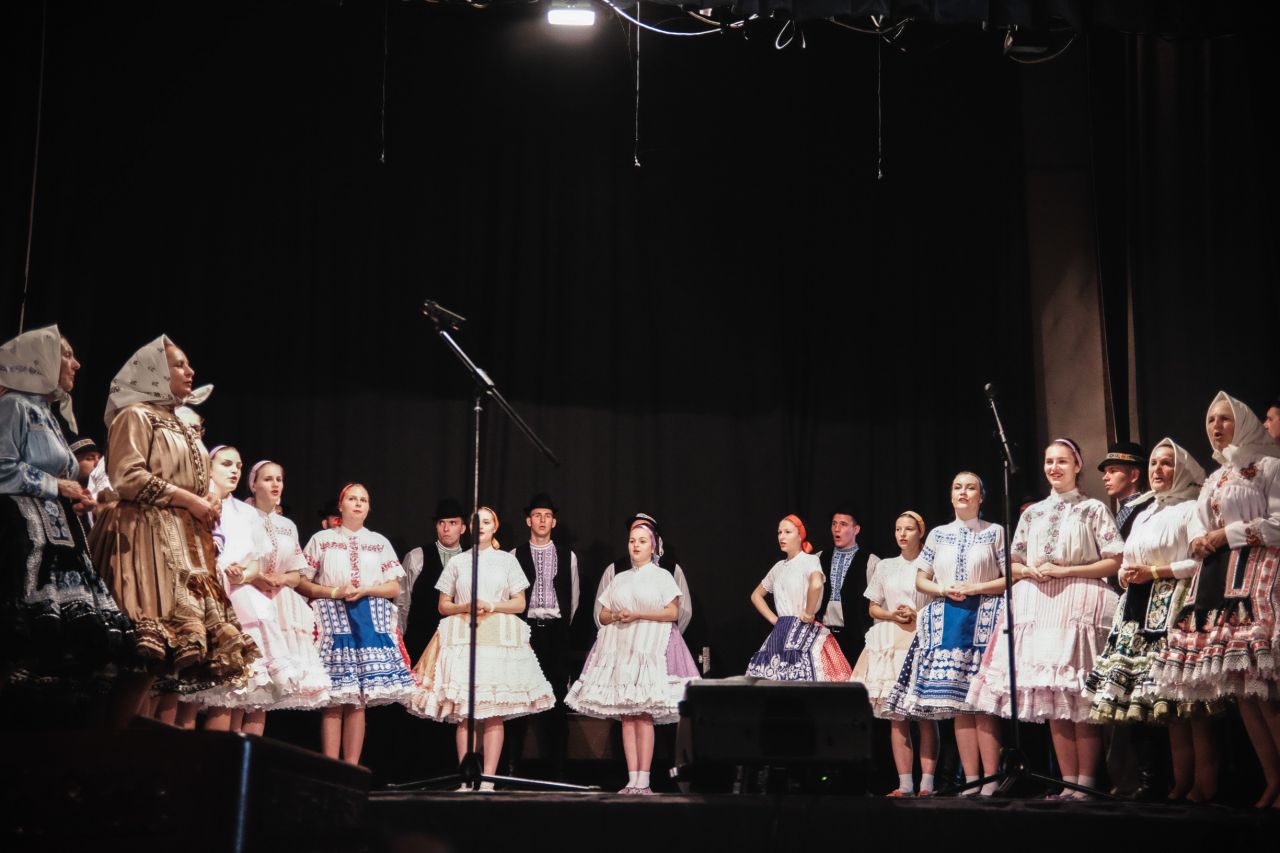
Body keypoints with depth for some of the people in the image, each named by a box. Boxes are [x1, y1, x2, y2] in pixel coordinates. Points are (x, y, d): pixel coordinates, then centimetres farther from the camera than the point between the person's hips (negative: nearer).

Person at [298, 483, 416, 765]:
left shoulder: (379, 542, 16)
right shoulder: (322, 539, 9)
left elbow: (394, 587, 11)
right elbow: (301, 582, 4)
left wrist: (364, 590, -6)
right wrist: (334, 592, -9)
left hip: (370, 623, 2)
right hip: (332, 621, -2)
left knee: (359, 701, -1)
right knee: (334, 701, -8)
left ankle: (352, 768, 0)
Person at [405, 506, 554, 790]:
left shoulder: (507, 560, 11)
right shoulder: (457, 562, 13)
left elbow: (519, 604, 8)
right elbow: (443, 606, 12)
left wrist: (492, 607, -8)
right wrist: (465, 607, -7)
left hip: (499, 639, 0)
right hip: (462, 638, 0)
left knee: (494, 712, -6)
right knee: (465, 714, -6)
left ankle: (487, 780, -5)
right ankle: (466, 780, -4)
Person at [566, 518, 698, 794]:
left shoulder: (662, 576, 6)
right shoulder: (619, 579, 18)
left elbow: (673, 612, -5)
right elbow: (603, 616, 17)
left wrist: (638, 615, -11)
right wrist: (617, 616, -5)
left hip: (651, 648, -4)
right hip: (620, 649, 5)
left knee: (643, 717, -11)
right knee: (627, 717, -1)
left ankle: (643, 781, -10)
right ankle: (632, 780, 0)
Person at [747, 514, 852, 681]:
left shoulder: (810, 560, -5)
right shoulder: (779, 567, 15)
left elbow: (816, 585, -27)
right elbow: (756, 595, 26)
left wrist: (808, 613, -17)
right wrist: (773, 619, 13)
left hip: (805, 634, -6)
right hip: (781, 635, 6)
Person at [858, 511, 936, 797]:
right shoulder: (884, 567, 15)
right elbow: (873, 608, 16)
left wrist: (918, 616, -11)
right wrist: (893, 616, -3)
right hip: (891, 645, 3)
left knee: (926, 715, -7)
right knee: (896, 716, -1)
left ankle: (926, 784, -6)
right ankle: (904, 784, 2)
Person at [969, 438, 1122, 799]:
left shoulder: (1093, 509, 4)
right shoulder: (1032, 513, 17)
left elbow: (1115, 562, -4)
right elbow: (1012, 564, 21)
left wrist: (1065, 571, -11)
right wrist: (1031, 571, -2)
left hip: (1079, 605, -5)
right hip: (1038, 605, 5)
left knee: (1080, 699, -9)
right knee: (1052, 700, 2)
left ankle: (1085, 784, -5)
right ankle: (1068, 784, 6)